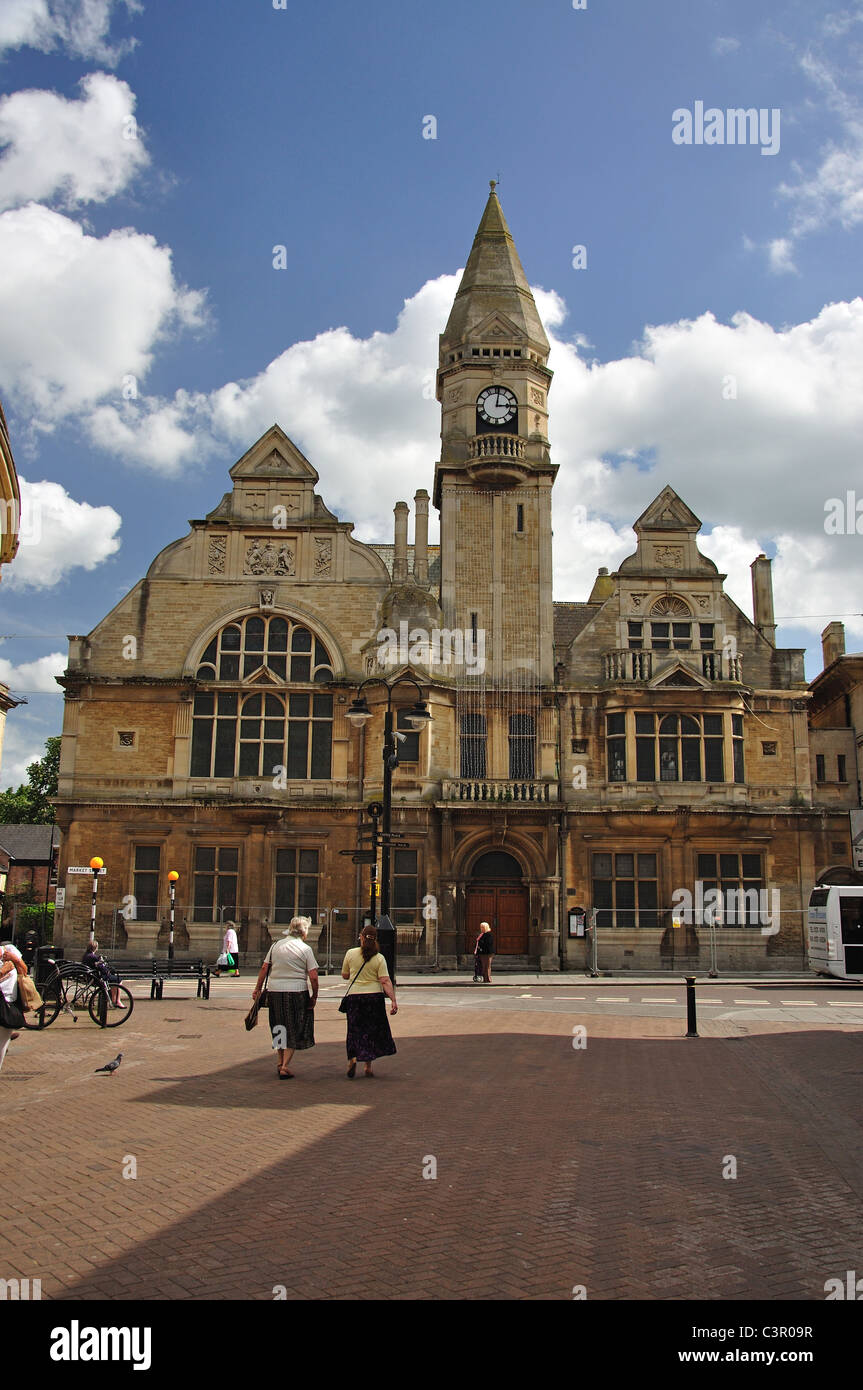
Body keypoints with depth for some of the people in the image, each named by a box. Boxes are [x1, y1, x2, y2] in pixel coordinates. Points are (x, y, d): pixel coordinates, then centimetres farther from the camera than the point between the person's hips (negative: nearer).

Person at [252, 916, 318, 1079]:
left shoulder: (276, 945, 6)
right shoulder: (305, 949, -4)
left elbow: (264, 968, 6)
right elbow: (313, 976, -8)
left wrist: (258, 988, 13)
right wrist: (314, 996, 2)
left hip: (275, 991, 4)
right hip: (297, 992, -4)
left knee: (279, 1029, 20)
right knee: (293, 1031, 8)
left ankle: (280, 1063, 29)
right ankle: (285, 1067, 2)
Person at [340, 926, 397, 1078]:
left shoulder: (351, 953, -2)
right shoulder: (379, 958, -4)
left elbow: (344, 975, 9)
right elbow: (385, 981, -11)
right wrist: (393, 1000, -11)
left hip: (354, 995, 0)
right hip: (374, 996, 0)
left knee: (354, 1029, 10)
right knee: (372, 1030, 11)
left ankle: (352, 1057, -12)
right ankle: (368, 1066, 12)